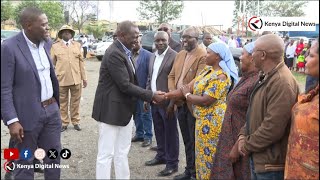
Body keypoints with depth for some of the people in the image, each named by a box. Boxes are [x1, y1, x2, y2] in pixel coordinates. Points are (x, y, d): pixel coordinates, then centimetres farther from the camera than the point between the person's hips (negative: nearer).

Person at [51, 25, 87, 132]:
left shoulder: (77, 45, 12)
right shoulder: (55, 46, 5)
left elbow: (81, 62, 9)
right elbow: (52, 63, 7)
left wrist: (84, 78, 7)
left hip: (76, 79, 2)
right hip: (61, 79, -1)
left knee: (75, 101, 9)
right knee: (62, 102, 7)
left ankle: (75, 121, 22)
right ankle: (64, 123, 19)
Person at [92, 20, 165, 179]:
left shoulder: (124, 52, 9)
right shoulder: (114, 54, -20)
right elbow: (125, 85, -23)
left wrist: (148, 95, 6)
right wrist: (151, 95, -18)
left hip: (124, 109, 10)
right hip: (111, 109, -9)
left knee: (122, 153, 18)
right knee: (106, 154, 3)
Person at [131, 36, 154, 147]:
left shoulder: (147, 55, -10)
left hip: (143, 89, -5)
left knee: (145, 114, 6)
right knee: (136, 113, 16)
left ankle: (148, 136, 18)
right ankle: (139, 134, 30)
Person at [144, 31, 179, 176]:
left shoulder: (174, 56, -13)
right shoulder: (153, 56, 12)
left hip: (167, 102, -7)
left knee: (170, 133, 4)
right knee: (158, 131, 18)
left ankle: (172, 163, 16)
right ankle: (161, 156, 35)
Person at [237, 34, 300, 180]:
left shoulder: (282, 83, -25)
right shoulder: (265, 76, 9)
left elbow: (273, 128, -28)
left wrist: (247, 145, -15)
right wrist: (243, 135, 0)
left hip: (270, 163, -9)